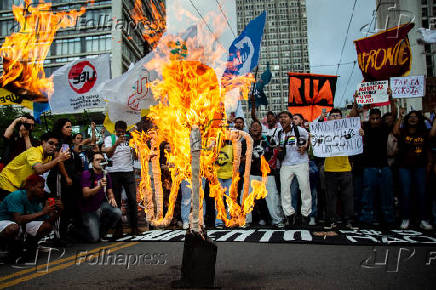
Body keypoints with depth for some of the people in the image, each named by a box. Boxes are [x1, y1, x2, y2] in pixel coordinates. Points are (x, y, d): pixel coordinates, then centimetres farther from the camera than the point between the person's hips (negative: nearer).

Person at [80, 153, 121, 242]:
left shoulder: (106, 176, 2)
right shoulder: (86, 174, -12)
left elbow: (110, 192, 9)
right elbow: (85, 193, -21)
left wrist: (112, 198, -15)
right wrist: (99, 187, -36)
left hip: (102, 204, 5)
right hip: (89, 209, -5)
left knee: (117, 213, -25)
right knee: (94, 238, -13)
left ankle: (101, 231, 3)